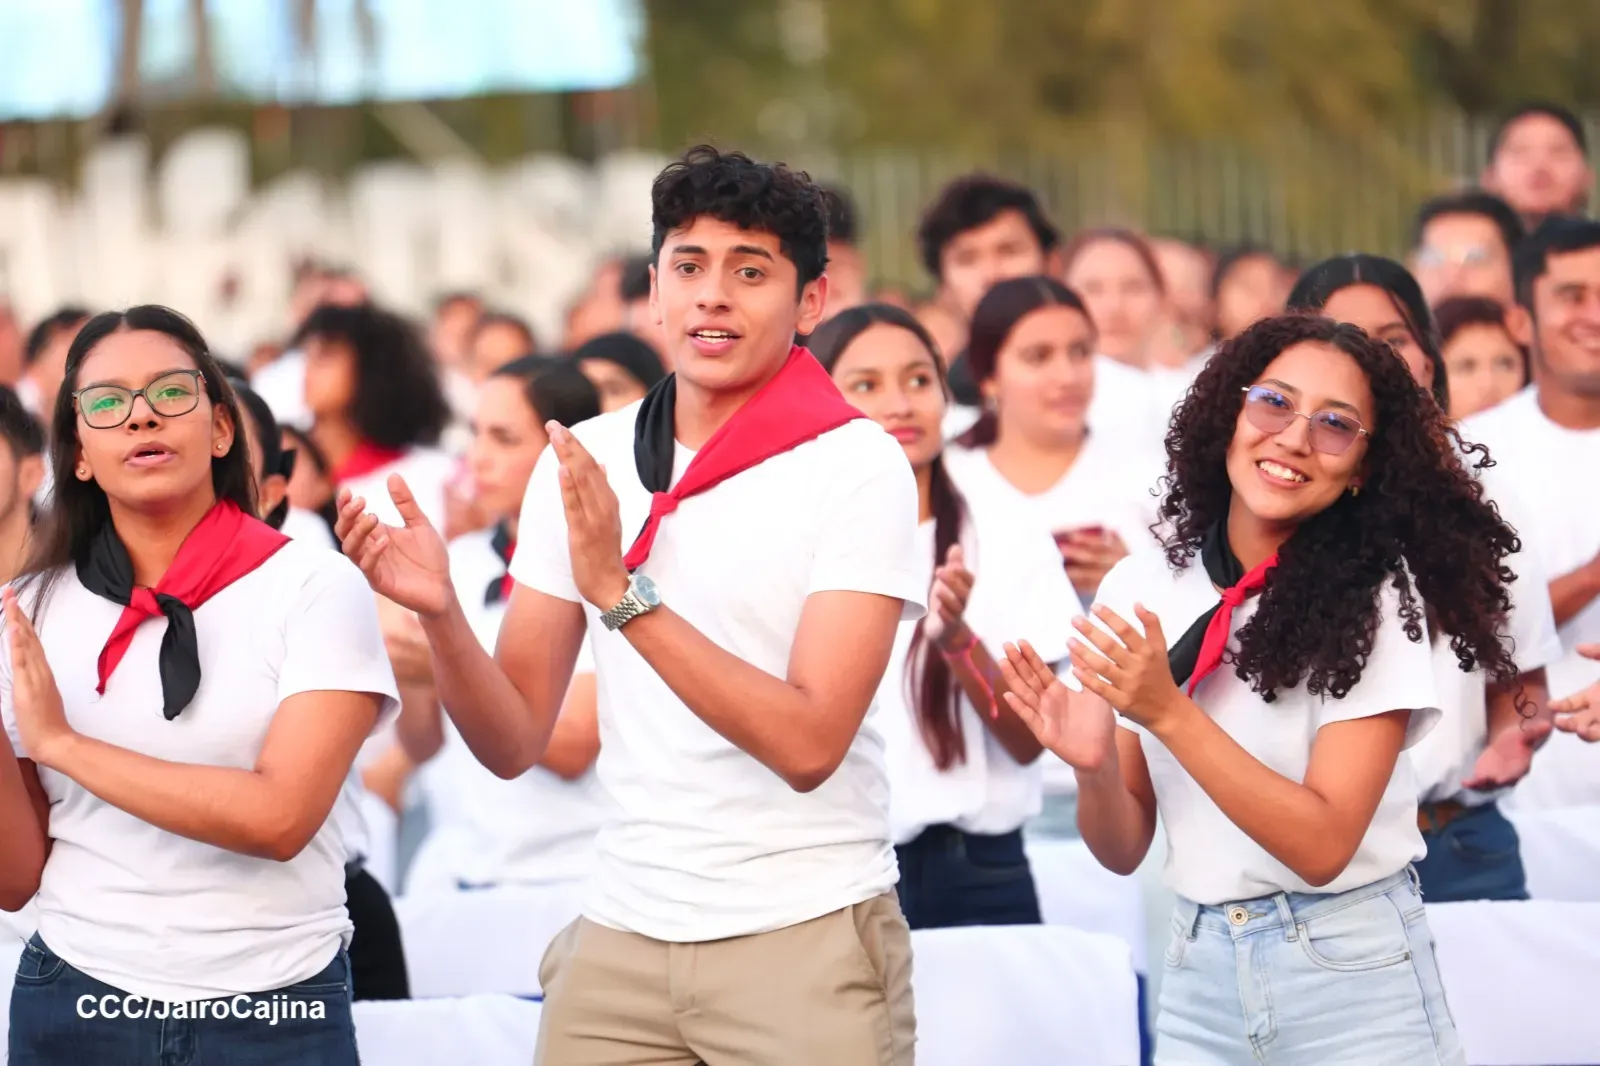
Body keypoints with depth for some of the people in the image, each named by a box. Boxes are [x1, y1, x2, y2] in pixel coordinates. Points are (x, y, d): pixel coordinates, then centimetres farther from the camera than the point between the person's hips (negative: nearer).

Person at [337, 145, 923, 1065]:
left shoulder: (856, 465, -9)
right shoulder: (581, 463, 4)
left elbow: (808, 742, -18)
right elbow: (513, 742, 5)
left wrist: (623, 591, -24)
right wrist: (440, 613, -14)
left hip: (802, 941, -4)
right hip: (623, 934, 4)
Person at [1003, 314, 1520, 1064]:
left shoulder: (1374, 600, -10)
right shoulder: (1137, 592, 0)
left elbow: (1323, 846, -17)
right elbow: (1124, 851, 4)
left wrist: (1170, 714, -24)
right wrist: (1094, 769, -16)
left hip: (1351, 974, -3)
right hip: (1199, 972, 3)